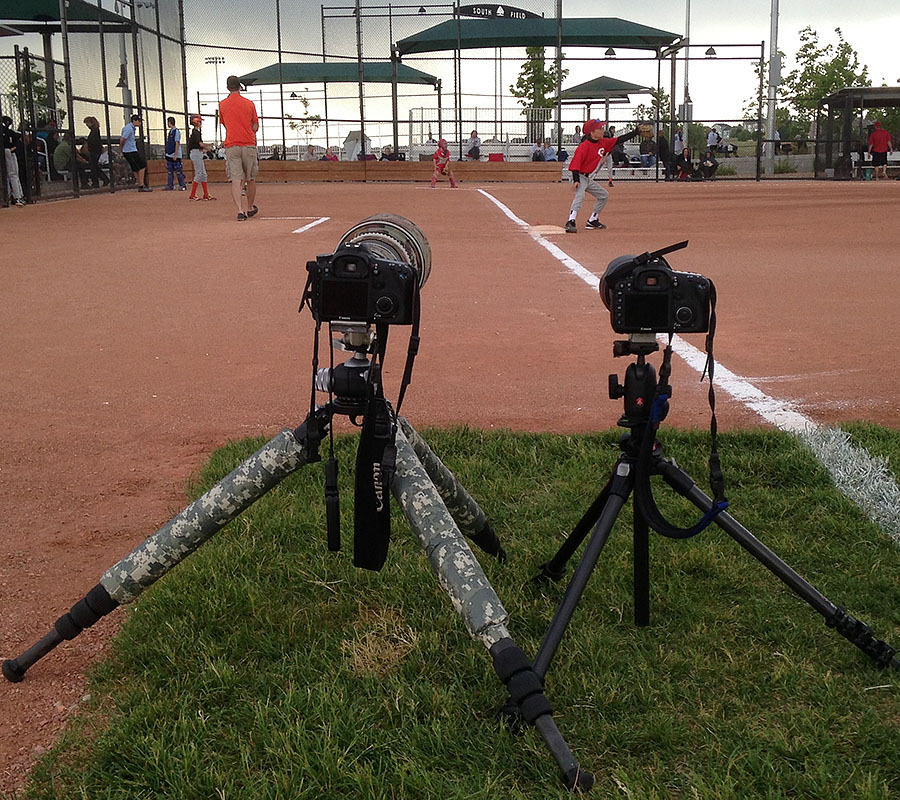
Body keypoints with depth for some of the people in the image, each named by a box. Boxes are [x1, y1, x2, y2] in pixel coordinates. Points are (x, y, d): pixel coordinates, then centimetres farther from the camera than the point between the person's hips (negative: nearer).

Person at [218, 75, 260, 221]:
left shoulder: (222, 105, 4)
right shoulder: (249, 104, 2)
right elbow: (255, 127, 6)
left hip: (231, 146, 0)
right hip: (249, 145, 0)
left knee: (235, 180, -5)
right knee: (250, 179, 15)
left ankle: (240, 211, -19)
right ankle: (250, 208, 28)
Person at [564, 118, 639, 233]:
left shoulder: (603, 143, 4)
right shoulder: (584, 146, -20)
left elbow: (618, 140, 8)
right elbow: (576, 163, -24)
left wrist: (636, 132, 3)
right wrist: (576, 180, -32)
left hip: (590, 180, 10)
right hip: (581, 177, -10)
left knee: (604, 195, 17)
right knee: (580, 195, -30)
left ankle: (592, 221, 22)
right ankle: (571, 222, -42)